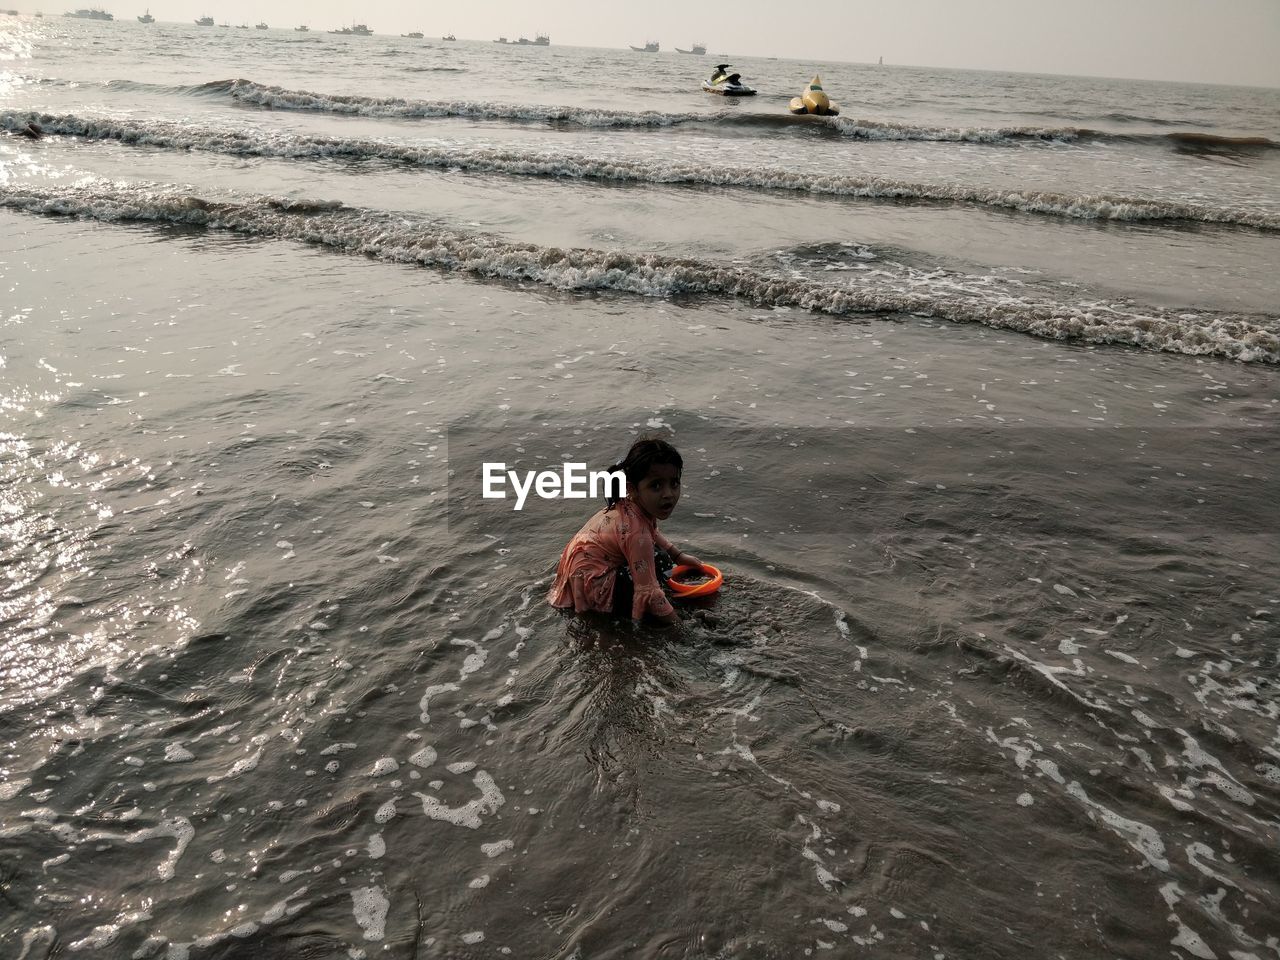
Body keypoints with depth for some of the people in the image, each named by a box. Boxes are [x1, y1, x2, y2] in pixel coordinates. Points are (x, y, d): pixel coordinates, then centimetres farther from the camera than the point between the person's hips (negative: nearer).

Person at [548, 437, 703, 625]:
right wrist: (677, 624, -22)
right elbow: (648, 591, -31)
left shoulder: (633, 504, -8)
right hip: (590, 582, -9)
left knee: (658, 555, 7)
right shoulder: (636, 532, -35)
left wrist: (678, 555, 14)